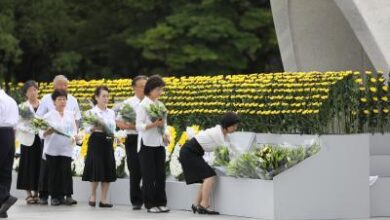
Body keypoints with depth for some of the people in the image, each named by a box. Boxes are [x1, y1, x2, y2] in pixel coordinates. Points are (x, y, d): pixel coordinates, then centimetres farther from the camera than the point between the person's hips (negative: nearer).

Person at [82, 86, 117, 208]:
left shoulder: (111, 112, 12)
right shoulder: (91, 112, -3)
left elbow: (113, 128, 15)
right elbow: (86, 129, -10)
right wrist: (94, 128, -27)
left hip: (108, 142, 5)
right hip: (96, 141, -5)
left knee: (108, 170, 2)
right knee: (96, 169, -8)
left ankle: (104, 199, 7)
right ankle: (93, 195, 12)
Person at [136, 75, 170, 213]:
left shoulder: (160, 105, 12)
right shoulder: (143, 105, -7)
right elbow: (139, 126, -14)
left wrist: (165, 135, -1)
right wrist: (154, 124, -27)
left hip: (159, 144, 6)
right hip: (147, 144, -6)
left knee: (161, 174, 5)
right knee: (149, 175, -1)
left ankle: (161, 203, 12)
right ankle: (150, 204, 5)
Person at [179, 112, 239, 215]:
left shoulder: (223, 133, 6)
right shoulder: (217, 133, -22)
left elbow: (231, 147, 11)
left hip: (194, 154, 10)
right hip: (189, 153, -10)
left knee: (207, 178, 7)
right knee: (209, 176, -15)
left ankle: (197, 205, 11)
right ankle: (204, 206, -15)